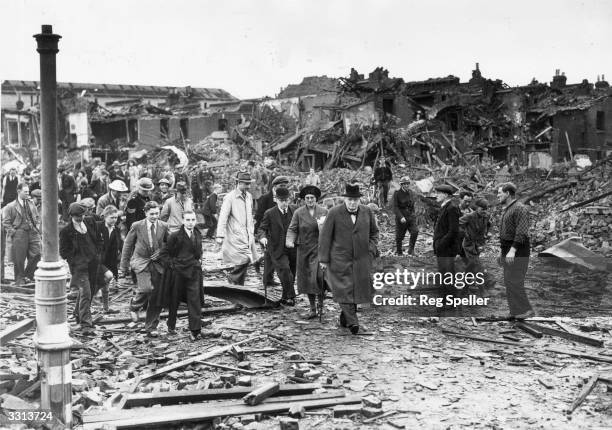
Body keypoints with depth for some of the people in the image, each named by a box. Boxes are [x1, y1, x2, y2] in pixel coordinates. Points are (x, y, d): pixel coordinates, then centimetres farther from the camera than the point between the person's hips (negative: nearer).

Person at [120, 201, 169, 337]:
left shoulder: (163, 226, 2)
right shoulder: (137, 226, -3)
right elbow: (127, 246, 4)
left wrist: (161, 252, -4)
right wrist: (123, 268, 4)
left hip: (158, 263, 3)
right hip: (141, 262, -3)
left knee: (157, 298, 2)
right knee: (146, 289, -26)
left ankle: (151, 328, 18)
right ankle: (134, 306, 7)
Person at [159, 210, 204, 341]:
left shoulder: (198, 235, 7)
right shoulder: (175, 236, -10)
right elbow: (165, 252, -3)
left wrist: (199, 260, 9)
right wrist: (172, 264, -10)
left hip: (194, 271, 3)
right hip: (177, 272, -3)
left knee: (195, 300, -5)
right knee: (174, 300, 10)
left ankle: (195, 330, -3)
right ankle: (171, 326, 29)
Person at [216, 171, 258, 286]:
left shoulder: (248, 196, 12)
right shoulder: (230, 197, -10)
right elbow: (223, 217, -13)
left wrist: (251, 232, 19)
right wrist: (220, 235, -18)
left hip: (247, 235, 7)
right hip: (235, 235, -7)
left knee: (245, 261, 5)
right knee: (244, 259, -16)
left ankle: (239, 287, 16)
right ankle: (232, 277, 7)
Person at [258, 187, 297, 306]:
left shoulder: (293, 211, 5)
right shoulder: (270, 214, -4)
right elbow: (261, 229, -4)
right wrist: (262, 237, -26)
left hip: (291, 248, 4)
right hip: (277, 250, -4)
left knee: (291, 274, 8)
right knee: (285, 270, -21)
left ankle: (285, 298, 23)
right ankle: (290, 297, -12)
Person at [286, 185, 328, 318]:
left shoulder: (324, 211, 2)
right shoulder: (298, 213, 1)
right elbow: (292, 229, -1)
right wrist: (290, 241, -17)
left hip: (319, 249, -1)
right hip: (304, 250, 2)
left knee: (319, 275, -17)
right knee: (307, 279, 5)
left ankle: (321, 299, 11)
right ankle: (313, 309, 17)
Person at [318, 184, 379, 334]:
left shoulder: (367, 212, 5)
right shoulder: (334, 213, -5)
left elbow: (374, 232, 19)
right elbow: (324, 236, -3)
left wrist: (372, 249, 5)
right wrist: (323, 259, -5)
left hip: (362, 259, 3)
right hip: (340, 259, -3)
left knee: (357, 290, 4)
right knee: (345, 290, -8)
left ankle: (345, 316, 23)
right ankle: (352, 322, -7)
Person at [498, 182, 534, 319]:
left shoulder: (520, 209, -14)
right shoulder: (507, 210, 17)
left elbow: (522, 232, -24)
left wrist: (512, 250, -32)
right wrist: (503, 252, 24)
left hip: (517, 252, -10)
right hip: (508, 252, 10)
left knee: (514, 282, -13)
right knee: (509, 282, 9)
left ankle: (525, 311, -6)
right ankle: (516, 312, 14)